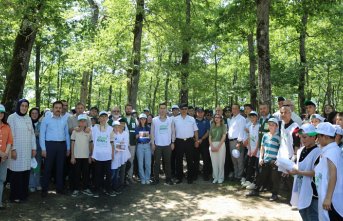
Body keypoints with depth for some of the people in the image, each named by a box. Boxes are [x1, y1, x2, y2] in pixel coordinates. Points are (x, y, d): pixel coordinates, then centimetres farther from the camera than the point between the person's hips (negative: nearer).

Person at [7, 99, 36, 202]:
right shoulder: (12, 117, -5)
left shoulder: (28, 118, 12)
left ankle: (24, 194, 17)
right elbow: (11, 135, -8)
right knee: (16, 173, -2)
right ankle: (15, 196, 9)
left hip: (27, 150, 5)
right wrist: (12, 149, -13)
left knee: (26, 172, 6)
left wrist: (34, 148, 12)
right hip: (17, 150, -5)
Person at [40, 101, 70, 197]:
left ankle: (59, 188, 21)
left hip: (62, 145, 3)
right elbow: (42, 134, -3)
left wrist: (68, 147, 10)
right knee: (48, 167, 1)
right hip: (50, 145, -3)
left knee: (60, 167, 10)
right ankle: (44, 189, 12)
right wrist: (43, 148, -8)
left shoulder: (64, 120, 10)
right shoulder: (46, 119, -1)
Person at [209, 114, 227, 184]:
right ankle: (215, 177, 13)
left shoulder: (223, 126, 4)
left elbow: (223, 137, -5)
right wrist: (212, 146, -5)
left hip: (221, 145, -3)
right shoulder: (212, 127, 14)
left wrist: (218, 147, -12)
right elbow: (210, 137, 10)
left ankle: (220, 178, 9)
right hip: (212, 145, 3)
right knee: (214, 162, 3)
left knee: (221, 162, -1)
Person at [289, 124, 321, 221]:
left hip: (312, 192, -8)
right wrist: (292, 168, 1)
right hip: (301, 190, 8)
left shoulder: (318, 152, -17)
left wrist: (298, 172, -25)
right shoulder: (301, 150, 8)